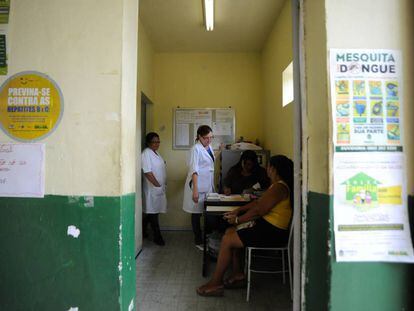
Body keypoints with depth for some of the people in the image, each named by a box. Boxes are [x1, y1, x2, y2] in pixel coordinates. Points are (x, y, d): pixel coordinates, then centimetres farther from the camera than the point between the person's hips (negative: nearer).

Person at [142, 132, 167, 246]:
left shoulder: (156, 153, 14)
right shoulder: (146, 153, -14)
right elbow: (147, 172, -21)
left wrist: (162, 185, 13)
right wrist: (157, 185, -18)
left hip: (159, 187, 9)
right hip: (153, 188, -9)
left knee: (149, 212, 16)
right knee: (153, 212, 0)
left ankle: (143, 232, 29)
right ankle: (157, 237, 7)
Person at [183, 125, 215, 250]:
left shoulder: (209, 147, 10)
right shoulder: (196, 149, -14)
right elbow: (194, 170, -20)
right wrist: (195, 190, -24)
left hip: (208, 185, 7)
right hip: (198, 185, -7)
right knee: (197, 213, 5)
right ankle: (198, 241, 18)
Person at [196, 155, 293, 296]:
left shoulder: (279, 187, -20)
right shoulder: (276, 185, 14)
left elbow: (259, 210, -21)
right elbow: (258, 202, 18)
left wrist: (238, 220, -10)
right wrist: (238, 210, 11)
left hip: (272, 233, -10)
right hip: (265, 225, 10)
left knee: (227, 240, -11)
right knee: (230, 232, 9)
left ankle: (216, 283, 1)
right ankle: (238, 274, 14)